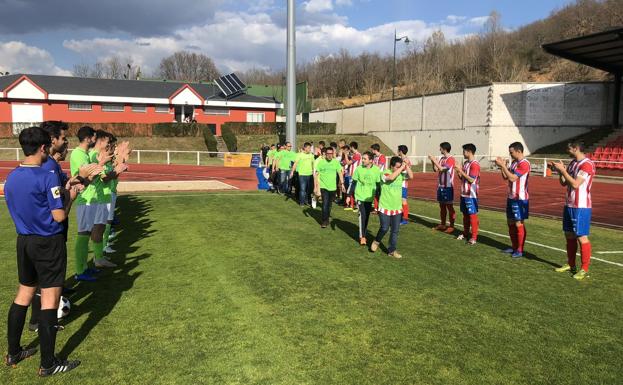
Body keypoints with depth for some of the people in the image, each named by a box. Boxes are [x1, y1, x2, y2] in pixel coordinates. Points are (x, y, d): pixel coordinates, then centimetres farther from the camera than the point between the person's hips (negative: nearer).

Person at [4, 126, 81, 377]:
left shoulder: (10, 178, 4)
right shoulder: (47, 177, -18)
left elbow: (23, 207, 14)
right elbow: (59, 216, -17)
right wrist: (70, 197, 0)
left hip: (24, 241, 7)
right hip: (48, 243, -7)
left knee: (24, 295, 19)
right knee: (49, 300, 0)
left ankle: (13, 353, 31)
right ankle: (48, 364, 7)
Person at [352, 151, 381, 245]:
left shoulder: (376, 170, -6)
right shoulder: (359, 169, -7)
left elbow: (378, 185, 4)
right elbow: (354, 183, 0)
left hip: (370, 197, 2)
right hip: (360, 196, -2)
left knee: (367, 216, 9)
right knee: (362, 215, -10)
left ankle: (364, 235, 23)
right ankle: (362, 236, -2)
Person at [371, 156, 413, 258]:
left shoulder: (401, 174, 3)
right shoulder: (385, 173, -13)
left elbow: (411, 176, -11)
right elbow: (391, 177, -33)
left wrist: (406, 166, -16)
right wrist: (401, 168, -24)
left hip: (397, 208, 5)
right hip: (385, 207, -5)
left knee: (395, 230, 7)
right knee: (384, 228, 0)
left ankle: (392, 250, 18)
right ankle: (377, 241, 30)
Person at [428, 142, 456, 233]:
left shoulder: (451, 159, -14)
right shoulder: (441, 158, 10)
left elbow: (441, 169, -22)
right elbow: (436, 169, 12)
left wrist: (434, 160, -17)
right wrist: (433, 161, -2)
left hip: (448, 187, -8)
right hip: (440, 186, 8)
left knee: (449, 206, -2)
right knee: (442, 206, 13)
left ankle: (451, 226, 4)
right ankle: (442, 224, 21)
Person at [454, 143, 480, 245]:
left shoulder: (475, 164, -15)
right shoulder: (466, 163, 12)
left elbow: (471, 180, -20)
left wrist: (461, 171, -19)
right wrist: (458, 172, -1)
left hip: (471, 195, -8)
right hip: (464, 193, 8)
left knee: (472, 215, -3)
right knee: (465, 214, 15)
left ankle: (474, 237, 2)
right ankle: (465, 233, 26)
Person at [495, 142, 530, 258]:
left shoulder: (524, 163, -16)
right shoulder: (514, 162, 11)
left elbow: (512, 178, -22)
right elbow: (505, 177, 15)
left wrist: (503, 165, -19)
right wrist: (502, 166, 0)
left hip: (520, 199, -9)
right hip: (511, 197, 9)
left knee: (519, 224, -4)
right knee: (510, 223, 13)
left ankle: (520, 250, 3)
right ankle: (514, 247, 24)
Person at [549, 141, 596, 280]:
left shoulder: (587, 164, -16)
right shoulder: (572, 163, 12)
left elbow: (575, 184, -23)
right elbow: (564, 183, 15)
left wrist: (563, 170, -18)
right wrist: (559, 170, 0)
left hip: (581, 207, -9)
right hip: (569, 205, 9)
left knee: (581, 237, -5)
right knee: (569, 235, 14)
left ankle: (584, 269, 2)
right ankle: (570, 265, 25)